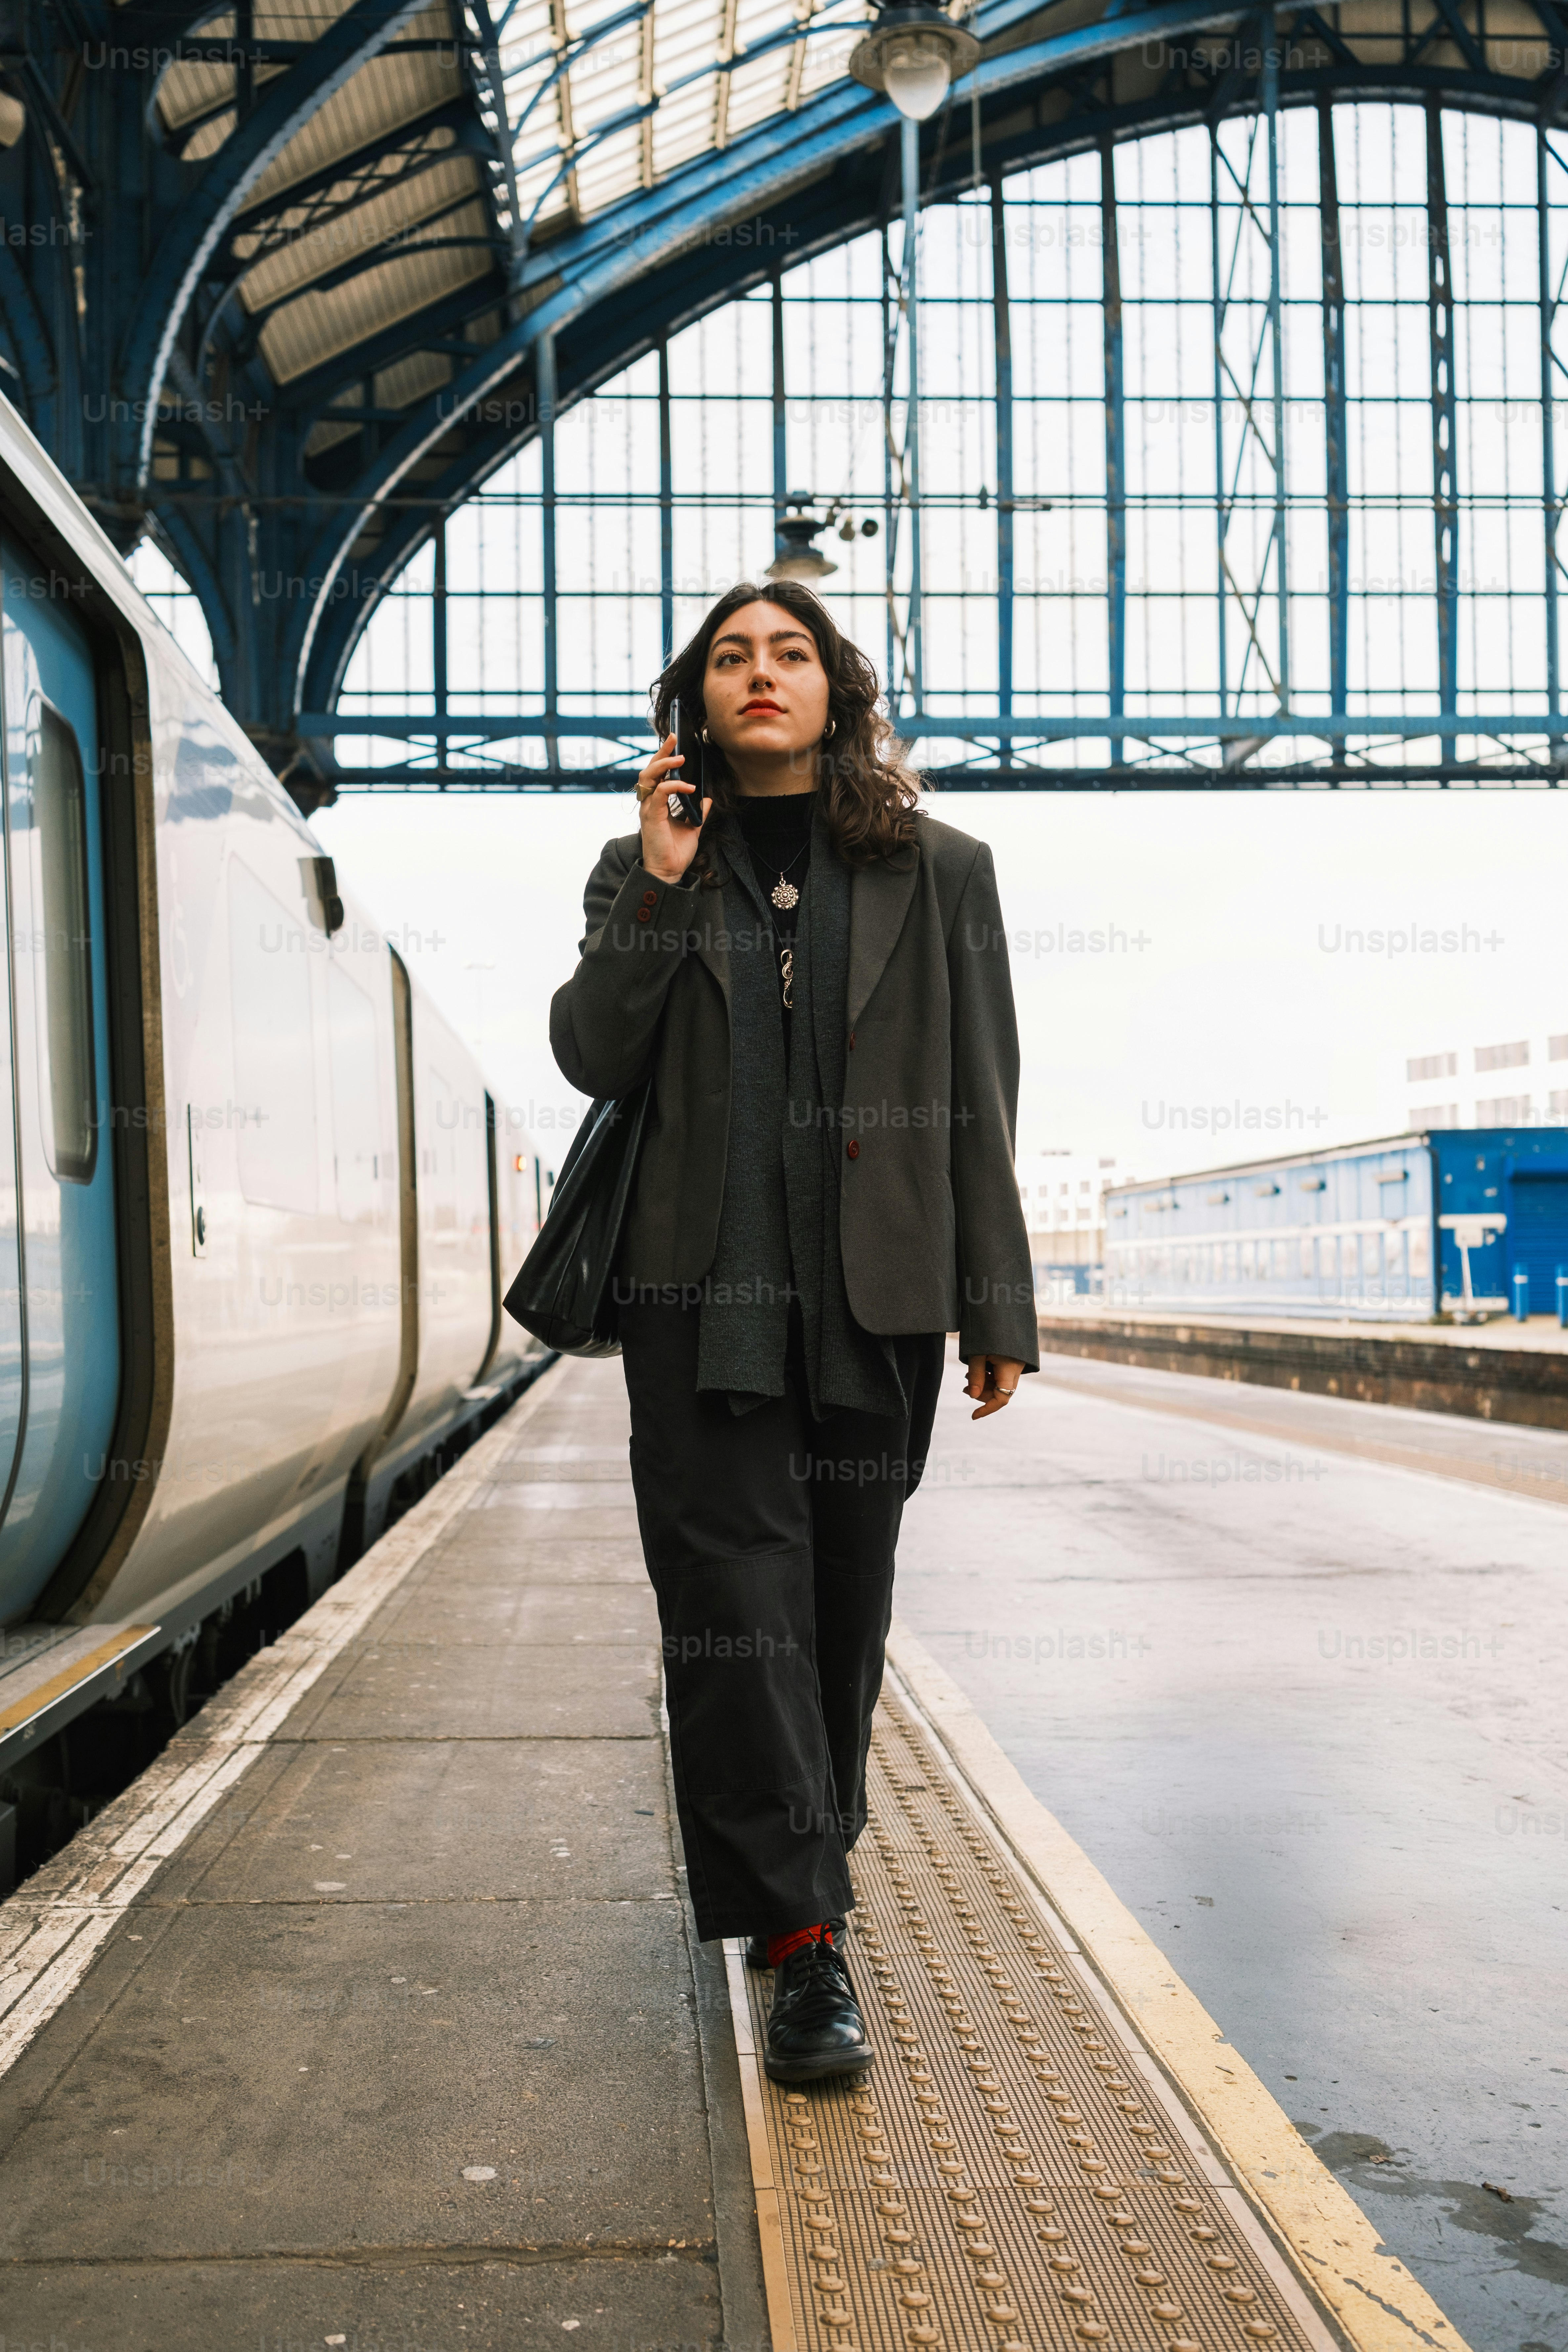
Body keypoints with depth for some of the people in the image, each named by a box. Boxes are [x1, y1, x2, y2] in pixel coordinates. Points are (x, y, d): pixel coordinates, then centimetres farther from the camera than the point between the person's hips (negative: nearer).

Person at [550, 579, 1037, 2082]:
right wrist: (660, 888, -10)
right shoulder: (646, 868, 10)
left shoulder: (937, 869, 8)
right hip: (704, 1293, 0)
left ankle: (798, 1871, 31)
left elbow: (980, 1097, 6)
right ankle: (805, 1941, -2)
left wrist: (998, 1306, 3)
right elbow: (593, 1058, 0)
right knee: (735, 1602, -7)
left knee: (842, 1599, 10)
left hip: (877, 1294, 1)